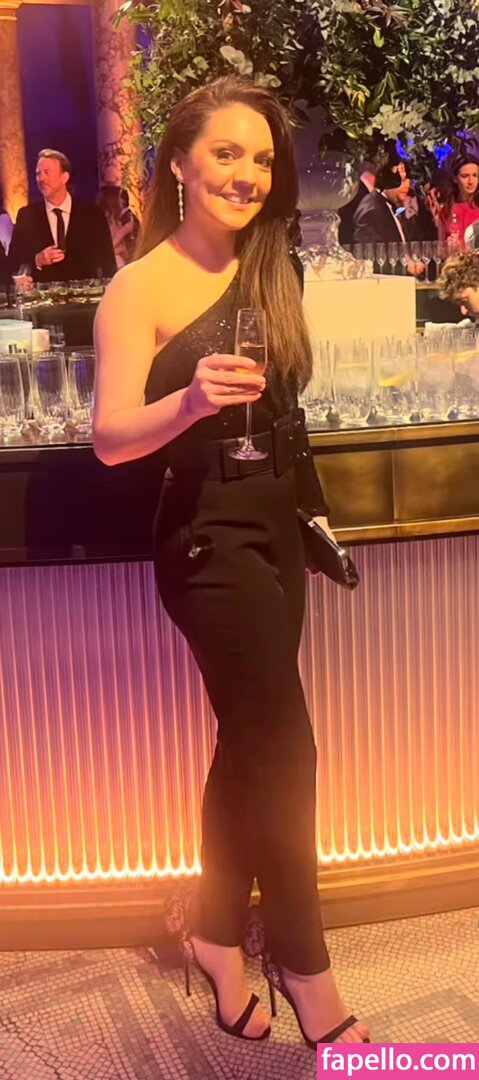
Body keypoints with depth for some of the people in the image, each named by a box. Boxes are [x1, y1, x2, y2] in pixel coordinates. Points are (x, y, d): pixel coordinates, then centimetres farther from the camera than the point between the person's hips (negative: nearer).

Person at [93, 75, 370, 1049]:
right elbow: (110, 438, -19)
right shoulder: (143, 286, -10)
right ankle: (306, 969, 16)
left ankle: (219, 932, 31)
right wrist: (191, 399, -37)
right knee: (283, 748, -4)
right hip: (208, 532, -7)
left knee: (248, 742, 13)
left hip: (276, 526, 7)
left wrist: (313, 508, 11)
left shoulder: (265, 271, 11)